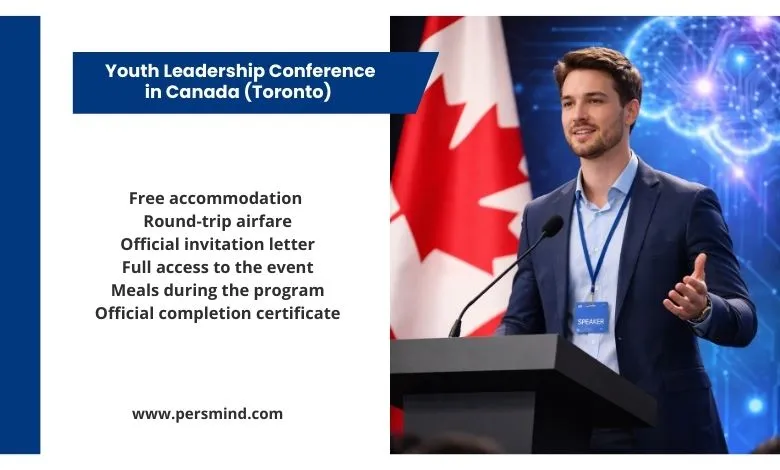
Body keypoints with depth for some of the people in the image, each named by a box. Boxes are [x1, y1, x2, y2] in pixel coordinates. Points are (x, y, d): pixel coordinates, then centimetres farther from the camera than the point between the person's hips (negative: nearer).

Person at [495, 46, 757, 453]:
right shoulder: (541, 216, 13)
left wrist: (703, 310, -26)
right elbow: (521, 323, 12)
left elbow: (743, 320, -3)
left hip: (662, 433, -4)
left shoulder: (687, 205, 0)